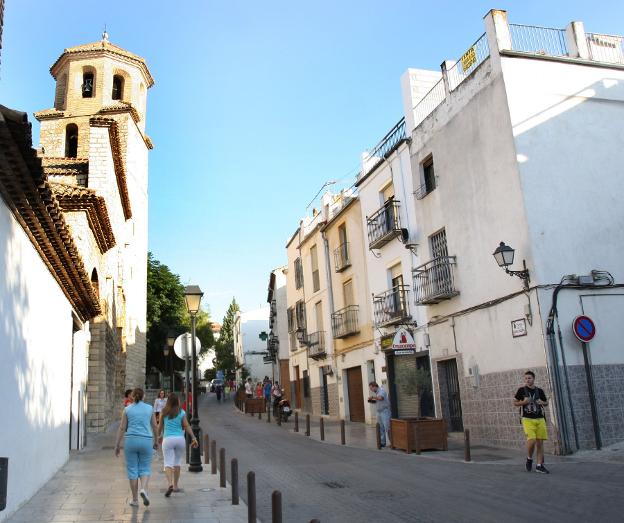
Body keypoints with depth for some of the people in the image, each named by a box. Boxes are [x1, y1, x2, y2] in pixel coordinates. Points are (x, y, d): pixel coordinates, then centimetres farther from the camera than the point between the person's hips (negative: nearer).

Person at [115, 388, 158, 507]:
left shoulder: (127, 409, 2)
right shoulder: (149, 408, 5)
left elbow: (122, 428, 0)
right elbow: (154, 426, 10)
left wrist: (117, 445, 5)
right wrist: (156, 440, 22)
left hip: (131, 440, 0)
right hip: (146, 440, 0)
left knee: (132, 469, 9)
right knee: (145, 468, 12)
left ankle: (135, 499, 11)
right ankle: (144, 489, -14)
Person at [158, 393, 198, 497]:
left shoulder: (163, 412, 1)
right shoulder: (181, 412, 0)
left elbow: (160, 426, 9)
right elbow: (187, 426, -3)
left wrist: (159, 435, 26)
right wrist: (194, 438, -1)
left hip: (167, 439, -1)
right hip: (180, 439, 1)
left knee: (168, 463, -2)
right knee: (177, 462, 15)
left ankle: (170, 484, -23)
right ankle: (175, 485, 20)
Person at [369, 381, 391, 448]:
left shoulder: (381, 390, -12)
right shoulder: (376, 392, 15)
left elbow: (380, 398, -31)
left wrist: (372, 397, -19)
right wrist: (372, 401, 6)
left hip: (385, 411, -9)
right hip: (379, 412, 9)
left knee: (387, 428, -9)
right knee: (381, 428, 7)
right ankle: (382, 443, 11)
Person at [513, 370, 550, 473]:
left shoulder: (539, 391, 7)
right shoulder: (521, 390, 0)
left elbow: (546, 402, 19)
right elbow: (515, 402, 6)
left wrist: (542, 403, -3)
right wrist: (523, 402, -12)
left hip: (540, 419, 3)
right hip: (527, 419, -3)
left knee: (540, 442, 3)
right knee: (531, 440, -17)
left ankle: (539, 466, 12)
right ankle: (529, 459, 11)